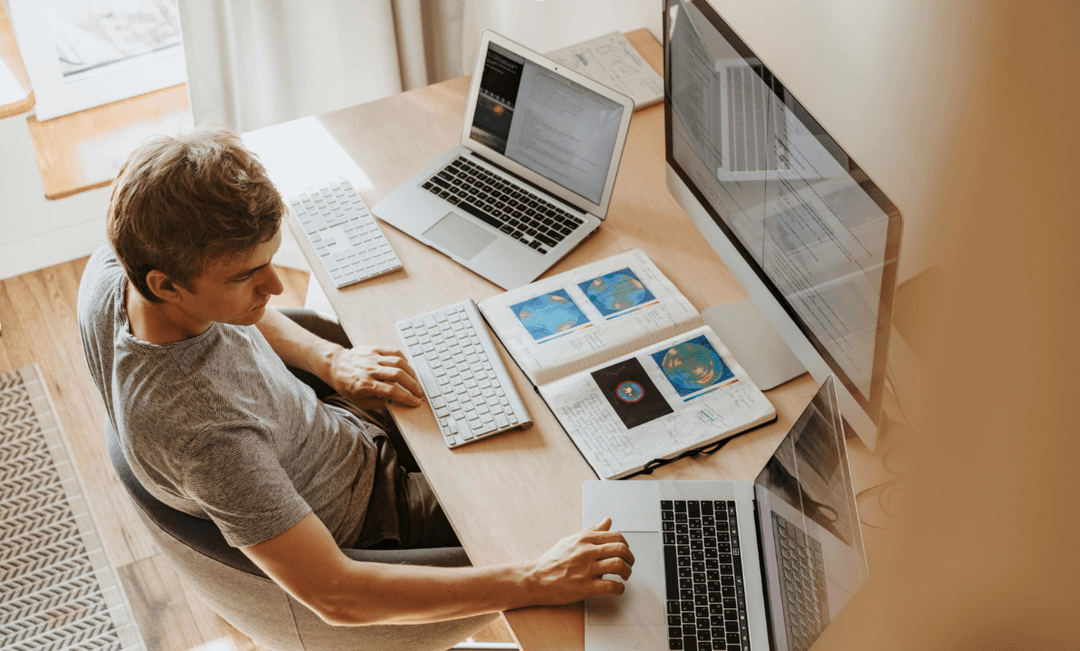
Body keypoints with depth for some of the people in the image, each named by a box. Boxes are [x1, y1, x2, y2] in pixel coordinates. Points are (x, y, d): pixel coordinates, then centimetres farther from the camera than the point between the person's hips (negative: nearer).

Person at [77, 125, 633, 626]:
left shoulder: (113, 266, -22)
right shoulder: (203, 430, -45)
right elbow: (335, 596, -40)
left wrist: (329, 359, -8)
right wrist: (535, 582, -40)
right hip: (357, 530, -7)